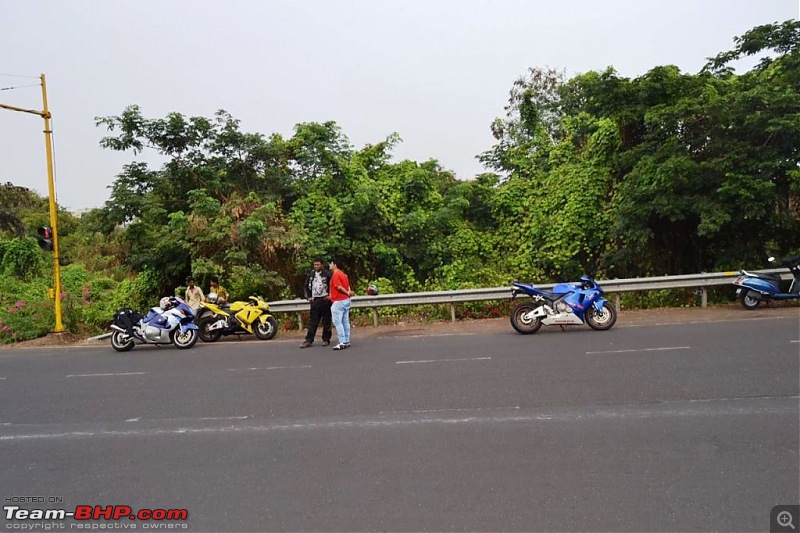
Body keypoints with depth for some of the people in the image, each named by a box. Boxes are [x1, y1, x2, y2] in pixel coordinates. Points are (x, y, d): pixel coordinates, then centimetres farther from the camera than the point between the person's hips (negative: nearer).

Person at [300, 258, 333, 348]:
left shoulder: (327, 274, -3)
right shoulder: (311, 275, 8)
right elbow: (306, 286, 16)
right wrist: (308, 297, 6)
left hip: (325, 300, -3)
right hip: (315, 300, 3)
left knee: (326, 321, 3)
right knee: (312, 321, 3)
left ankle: (326, 339, 13)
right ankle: (309, 340, 5)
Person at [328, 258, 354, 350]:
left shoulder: (335, 275, -12)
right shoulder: (343, 274, 15)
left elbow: (339, 287, -19)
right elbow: (347, 287, 13)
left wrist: (347, 293, -8)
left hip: (338, 302, -9)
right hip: (346, 300, 9)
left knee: (337, 322, -6)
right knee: (345, 321, 10)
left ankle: (342, 343, -8)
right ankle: (347, 341, 13)